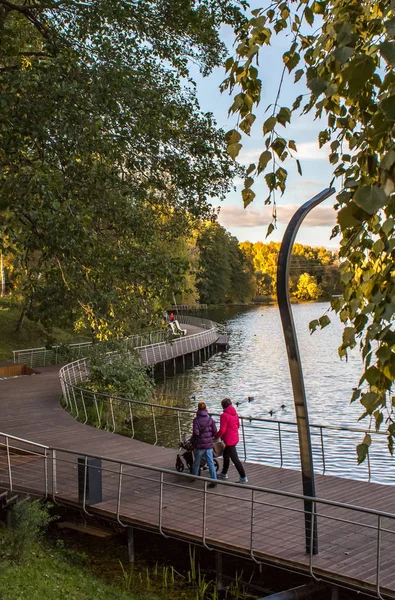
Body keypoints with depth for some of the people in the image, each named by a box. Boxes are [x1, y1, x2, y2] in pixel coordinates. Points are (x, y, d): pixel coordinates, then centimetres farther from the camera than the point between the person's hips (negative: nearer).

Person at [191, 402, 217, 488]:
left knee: (197, 462, 18)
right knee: (210, 462, 4)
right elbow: (215, 432, -2)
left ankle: (194, 476, 35)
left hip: (199, 445, -2)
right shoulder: (210, 419, -2)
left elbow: (195, 432, -19)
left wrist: (195, 437, 4)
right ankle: (214, 479, -4)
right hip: (209, 444, 2)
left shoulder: (196, 420, -12)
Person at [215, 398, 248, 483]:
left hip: (229, 440, -9)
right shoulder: (235, 413, 5)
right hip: (235, 438, 9)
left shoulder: (224, 415, -21)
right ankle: (224, 474, 37)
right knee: (225, 455, 24)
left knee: (234, 459, -3)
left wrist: (217, 436, -4)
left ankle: (243, 478, 0)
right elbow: (238, 425, 15)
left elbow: (222, 430, -23)